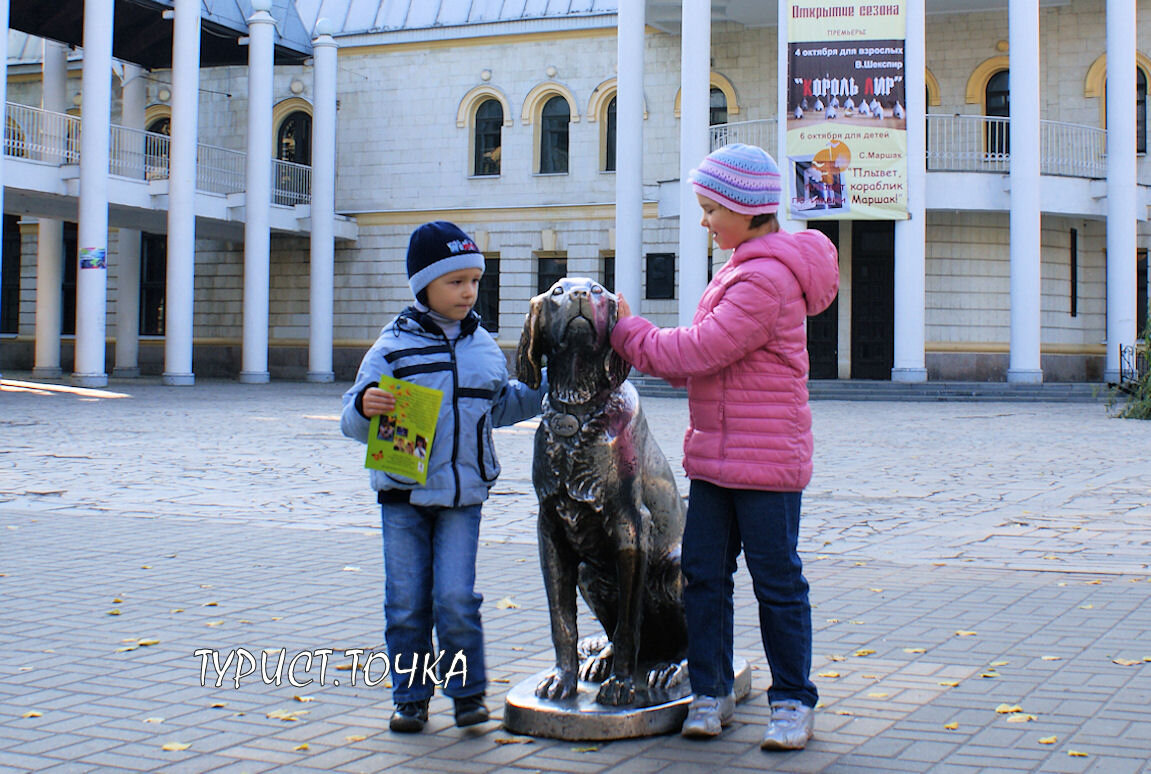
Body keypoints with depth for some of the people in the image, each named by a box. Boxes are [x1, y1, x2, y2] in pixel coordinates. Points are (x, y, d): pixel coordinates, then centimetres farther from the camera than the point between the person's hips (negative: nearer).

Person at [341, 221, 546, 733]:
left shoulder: (484, 346, 8)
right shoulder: (393, 346, -5)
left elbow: (501, 405, 23)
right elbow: (353, 422, -7)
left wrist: (550, 387, 17)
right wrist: (365, 407, -29)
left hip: (463, 497, 1)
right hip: (402, 494, -1)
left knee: (456, 598, -5)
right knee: (407, 602, 4)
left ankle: (467, 690, 14)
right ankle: (411, 695, 19)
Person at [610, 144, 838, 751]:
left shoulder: (766, 279, -19)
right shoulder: (746, 266, 15)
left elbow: (698, 352, -21)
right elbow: (707, 355, 18)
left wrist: (628, 332, -9)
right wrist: (636, 339, 4)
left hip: (764, 457, -9)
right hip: (714, 452, 9)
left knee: (776, 580, 2)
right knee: (703, 573, 9)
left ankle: (793, 700, 14)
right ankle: (710, 691, 19)